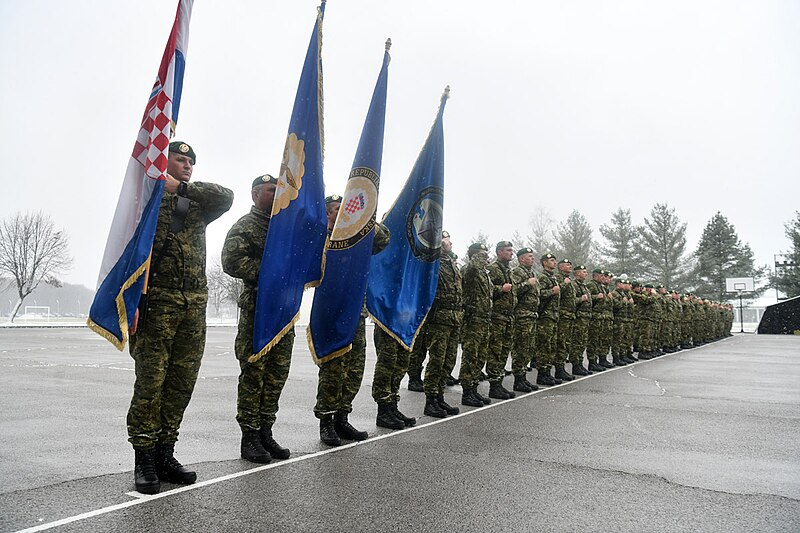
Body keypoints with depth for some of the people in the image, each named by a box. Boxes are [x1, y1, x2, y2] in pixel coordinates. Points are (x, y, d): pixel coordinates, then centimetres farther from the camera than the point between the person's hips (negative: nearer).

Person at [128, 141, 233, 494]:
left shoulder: (198, 204, 21)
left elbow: (226, 196, 1)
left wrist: (182, 187, -3)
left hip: (195, 305, 5)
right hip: (157, 302, -5)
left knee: (182, 383, 7)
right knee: (150, 382, -5)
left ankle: (165, 454, 17)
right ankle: (144, 460, 5)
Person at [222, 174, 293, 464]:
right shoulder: (245, 226, 0)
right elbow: (232, 261, -15)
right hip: (256, 307, -6)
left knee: (277, 374, 8)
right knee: (253, 373, -3)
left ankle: (265, 432, 19)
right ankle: (249, 437, 6)